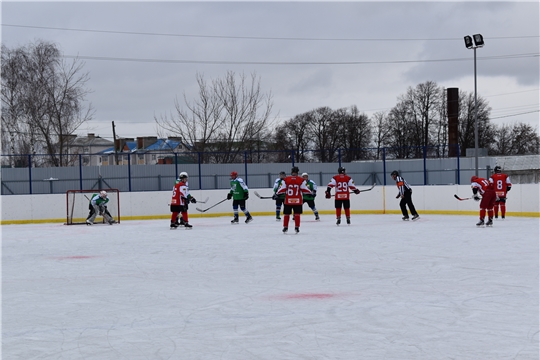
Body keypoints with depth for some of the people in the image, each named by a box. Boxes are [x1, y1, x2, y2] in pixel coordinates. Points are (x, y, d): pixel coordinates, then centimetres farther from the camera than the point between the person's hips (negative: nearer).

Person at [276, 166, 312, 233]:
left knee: (286, 213, 11)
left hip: (288, 200, 0)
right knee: (297, 214, 8)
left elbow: (282, 189, -2)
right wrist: (310, 192, 18)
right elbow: (305, 189, 0)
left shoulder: (286, 180, -3)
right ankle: (297, 227, 5)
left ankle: (285, 227, 14)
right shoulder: (301, 180, -4)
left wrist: (276, 194, 13)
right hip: (297, 200, 0)